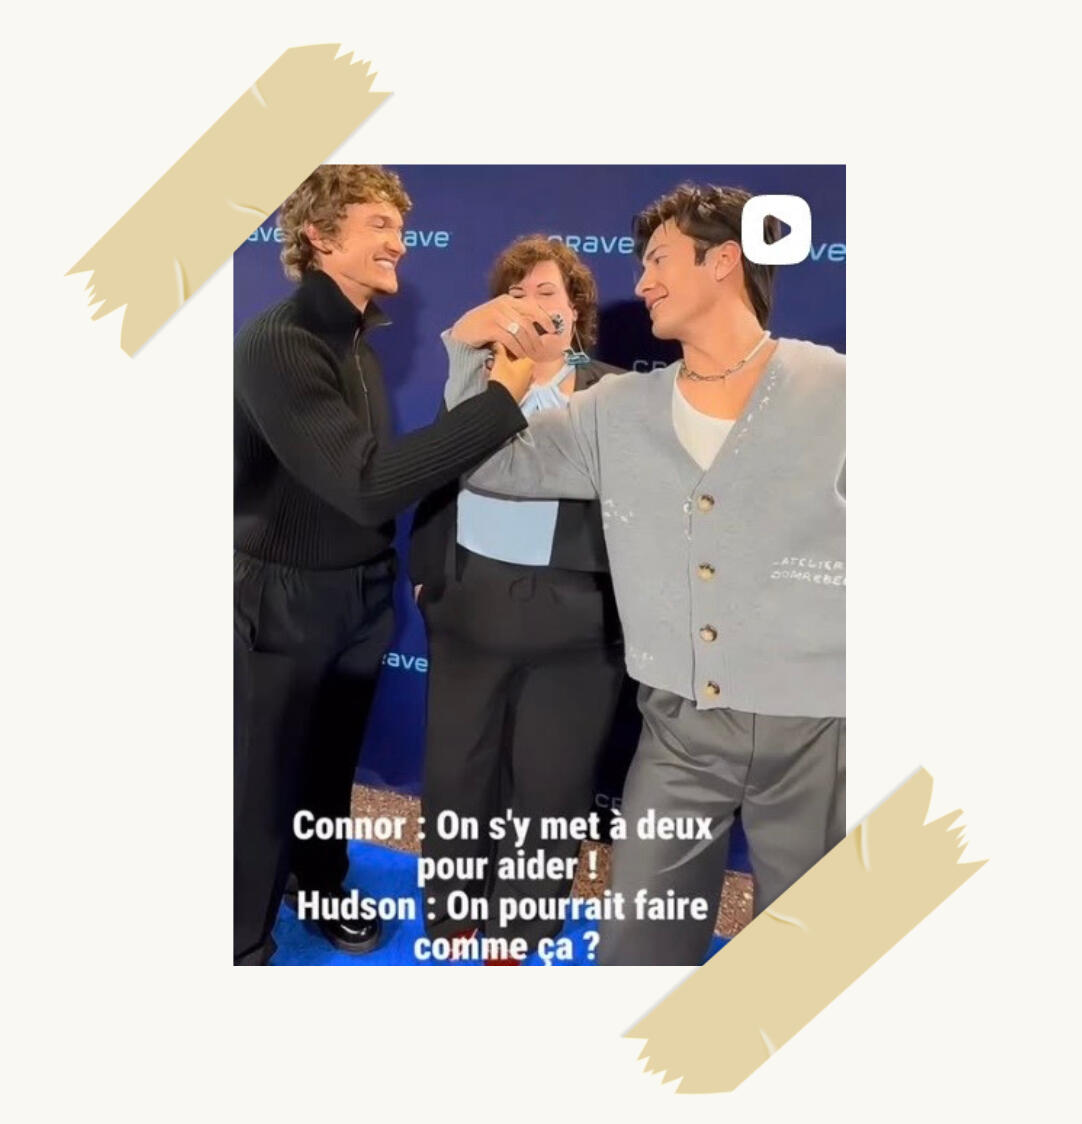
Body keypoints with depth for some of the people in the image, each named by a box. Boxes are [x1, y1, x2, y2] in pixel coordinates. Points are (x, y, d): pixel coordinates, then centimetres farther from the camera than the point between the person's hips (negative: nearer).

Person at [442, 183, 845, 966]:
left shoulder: (834, 392, -7)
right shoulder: (617, 411, 6)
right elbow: (491, 463, 11)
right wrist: (469, 350, -2)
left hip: (815, 733, -3)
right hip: (677, 731, 3)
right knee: (636, 943, 13)